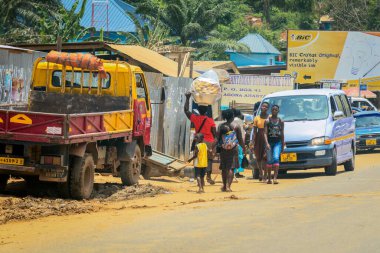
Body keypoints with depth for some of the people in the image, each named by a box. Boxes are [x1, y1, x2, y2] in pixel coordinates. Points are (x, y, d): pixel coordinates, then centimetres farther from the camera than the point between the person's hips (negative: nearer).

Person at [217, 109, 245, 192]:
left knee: (224, 168, 14)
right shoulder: (236, 126, -3)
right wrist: (243, 148, 14)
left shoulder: (221, 126, 0)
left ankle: (224, 185, 24)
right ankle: (228, 186, -13)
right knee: (231, 168, -3)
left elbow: (217, 138, -3)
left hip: (223, 150, 2)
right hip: (233, 150, -2)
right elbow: (240, 139, 1)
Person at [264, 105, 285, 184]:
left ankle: (275, 178, -22)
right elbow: (265, 133, -5)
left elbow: (282, 134, 14)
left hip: (278, 142, 0)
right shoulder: (267, 121, 0)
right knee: (269, 160, 2)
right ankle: (269, 178, 12)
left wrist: (283, 145, 14)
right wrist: (266, 143, -17)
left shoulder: (281, 121, 7)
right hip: (269, 142, 0)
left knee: (276, 158, -17)